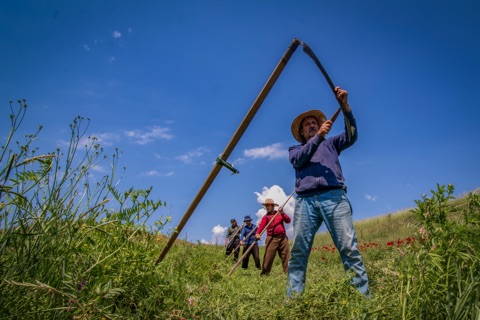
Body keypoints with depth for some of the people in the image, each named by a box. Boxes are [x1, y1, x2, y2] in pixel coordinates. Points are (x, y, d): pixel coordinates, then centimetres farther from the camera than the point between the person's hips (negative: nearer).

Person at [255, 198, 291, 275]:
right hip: (272, 239, -3)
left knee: (286, 256, 4)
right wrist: (257, 233, -31)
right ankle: (264, 273, -3)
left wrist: (282, 213, -10)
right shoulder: (266, 217, 6)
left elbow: (288, 220, 5)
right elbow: (261, 226, -11)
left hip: (283, 238, 3)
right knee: (268, 257, -9)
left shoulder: (280, 213, 17)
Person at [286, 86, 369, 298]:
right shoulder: (295, 149, 27)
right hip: (305, 200, 1)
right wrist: (319, 136, -6)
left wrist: (345, 105, -3)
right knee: (298, 251, -8)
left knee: (349, 248, -11)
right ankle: (292, 300, -7)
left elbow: (351, 136, 9)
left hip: (333, 197, 0)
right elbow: (299, 160, 4)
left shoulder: (331, 143, 28)